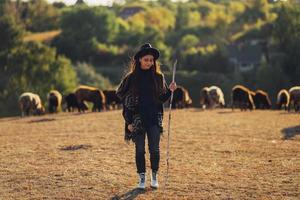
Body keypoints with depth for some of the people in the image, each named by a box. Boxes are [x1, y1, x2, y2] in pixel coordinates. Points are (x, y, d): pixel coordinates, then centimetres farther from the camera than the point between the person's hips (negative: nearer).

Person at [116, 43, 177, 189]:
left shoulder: (158, 77, 5)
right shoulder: (131, 78, -1)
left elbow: (162, 99, 10)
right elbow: (124, 99, 0)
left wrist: (170, 91, -10)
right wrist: (128, 121, -5)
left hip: (154, 118, 1)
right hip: (138, 119, -1)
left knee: (154, 149, 0)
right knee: (140, 150, 2)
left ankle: (154, 177, 15)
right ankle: (142, 178, 13)